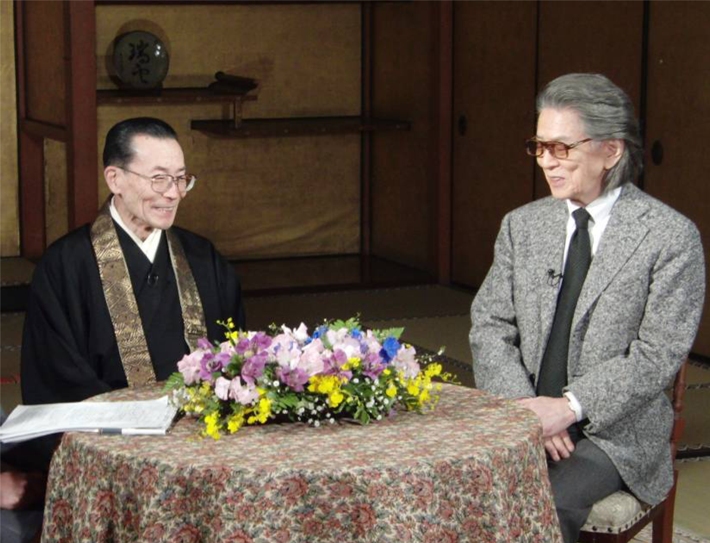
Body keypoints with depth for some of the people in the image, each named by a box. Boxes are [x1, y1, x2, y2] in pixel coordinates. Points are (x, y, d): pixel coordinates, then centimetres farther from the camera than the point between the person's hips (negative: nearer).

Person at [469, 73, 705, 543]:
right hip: (522, 419, 4)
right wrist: (524, 407, -12)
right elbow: (489, 327, 6)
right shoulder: (521, 226, 11)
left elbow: (657, 355, -9)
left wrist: (568, 408, -18)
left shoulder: (671, 236, -4)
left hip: (615, 432, -4)